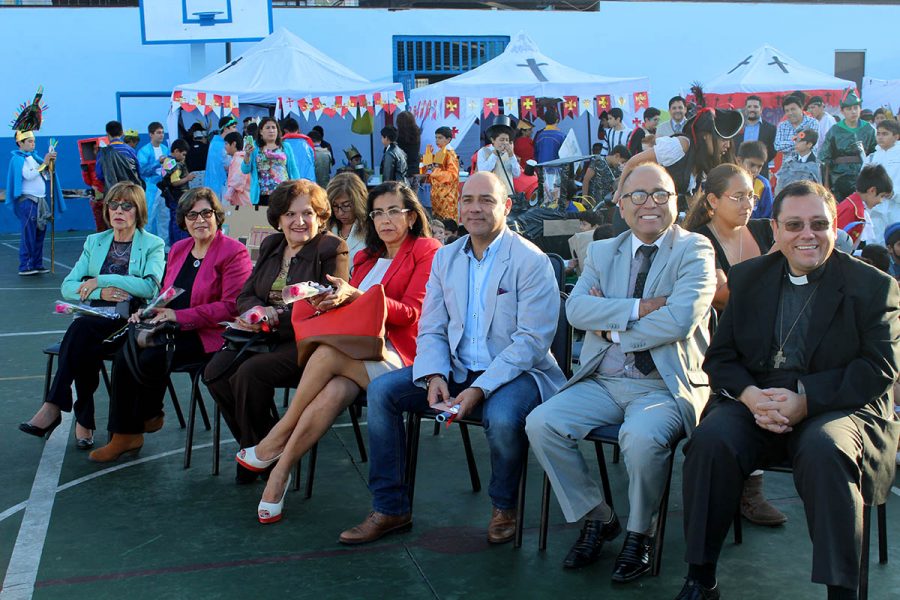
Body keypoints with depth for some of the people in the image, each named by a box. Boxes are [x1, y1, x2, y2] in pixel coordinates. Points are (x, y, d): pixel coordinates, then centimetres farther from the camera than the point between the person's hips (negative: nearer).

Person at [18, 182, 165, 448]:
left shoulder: (153, 245, 6)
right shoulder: (94, 242, 19)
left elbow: (151, 286, -14)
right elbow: (68, 287, 10)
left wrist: (101, 280, -13)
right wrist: (101, 293, -11)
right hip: (93, 320, 4)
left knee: (82, 328, -33)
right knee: (87, 347, -32)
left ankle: (54, 407, -28)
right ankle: (84, 420, -27)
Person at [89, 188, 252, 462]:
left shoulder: (234, 252, -6)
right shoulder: (178, 249, 18)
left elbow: (231, 307, -15)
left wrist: (179, 316, -18)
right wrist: (148, 311, 1)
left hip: (208, 335, -7)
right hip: (172, 330, 7)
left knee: (151, 357, -28)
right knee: (124, 354, -21)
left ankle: (150, 416, 3)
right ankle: (123, 435, -12)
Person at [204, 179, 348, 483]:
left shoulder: (332, 248, -4)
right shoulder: (270, 246, 17)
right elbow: (244, 296, 14)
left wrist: (276, 318, -18)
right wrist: (262, 311, -10)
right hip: (265, 336, 7)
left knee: (250, 372, -29)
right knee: (215, 372, -18)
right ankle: (256, 448, -2)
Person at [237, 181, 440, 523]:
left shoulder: (426, 251, 4)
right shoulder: (367, 257, 25)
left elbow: (410, 313, -6)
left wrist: (353, 295, -17)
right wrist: (329, 302, -8)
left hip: (396, 354, -5)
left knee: (328, 353, -32)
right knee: (335, 389, -31)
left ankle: (276, 441, -18)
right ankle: (281, 471, -28)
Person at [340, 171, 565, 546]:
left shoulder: (531, 261, -10)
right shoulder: (445, 258, 10)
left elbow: (532, 341, -16)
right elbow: (431, 330, 9)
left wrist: (480, 389, -25)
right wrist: (434, 376, -12)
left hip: (516, 371, -6)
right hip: (456, 369, 6)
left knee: (502, 417, -37)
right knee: (381, 390, -10)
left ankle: (504, 507, -4)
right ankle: (390, 509, -1)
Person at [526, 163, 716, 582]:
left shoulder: (694, 250, -1)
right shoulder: (601, 252, 14)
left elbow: (679, 320, -17)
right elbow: (576, 308, -4)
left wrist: (611, 328, -9)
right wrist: (636, 310, -16)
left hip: (666, 386, -4)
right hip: (603, 382, 5)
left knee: (642, 437, -35)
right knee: (540, 423, -18)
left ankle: (639, 534, -5)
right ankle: (597, 518, 4)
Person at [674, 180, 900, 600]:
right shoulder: (748, 278, 13)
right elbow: (720, 356, 8)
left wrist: (804, 399, -19)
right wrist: (750, 395, -15)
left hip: (838, 406, -2)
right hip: (754, 403, 2)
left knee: (825, 451, -35)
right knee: (711, 440, -27)